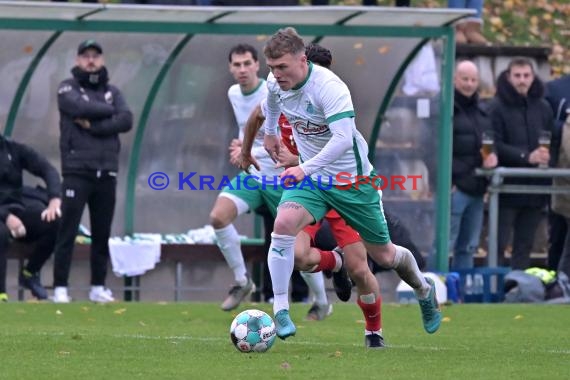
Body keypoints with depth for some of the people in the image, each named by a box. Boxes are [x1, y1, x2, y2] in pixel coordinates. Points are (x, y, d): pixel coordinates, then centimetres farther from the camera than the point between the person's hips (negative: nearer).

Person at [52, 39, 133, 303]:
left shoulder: (112, 92, 15)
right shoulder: (68, 88, 5)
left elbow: (126, 121, -2)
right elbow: (82, 108, -16)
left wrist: (93, 126, -10)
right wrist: (109, 111, -3)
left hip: (106, 172, 4)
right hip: (77, 171, -4)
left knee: (102, 234, 6)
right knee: (68, 231, -7)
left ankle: (98, 287, 12)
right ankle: (60, 288, -6)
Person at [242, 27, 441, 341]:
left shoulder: (329, 87, -30)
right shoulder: (275, 83, -9)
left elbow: (343, 140, -40)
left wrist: (305, 169, -49)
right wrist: (270, 132, 31)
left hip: (352, 179, -4)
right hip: (311, 176, 4)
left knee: (384, 255, 11)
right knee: (284, 223, -27)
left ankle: (424, 291, 44)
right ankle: (280, 311, -20)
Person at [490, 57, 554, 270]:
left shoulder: (542, 108, 9)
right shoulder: (498, 107, -5)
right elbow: (495, 146, -12)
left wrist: (546, 156, -10)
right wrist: (526, 156, -20)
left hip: (535, 188, 4)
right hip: (507, 187, -4)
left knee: (525, 246, 9)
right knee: (499, 243, -3)